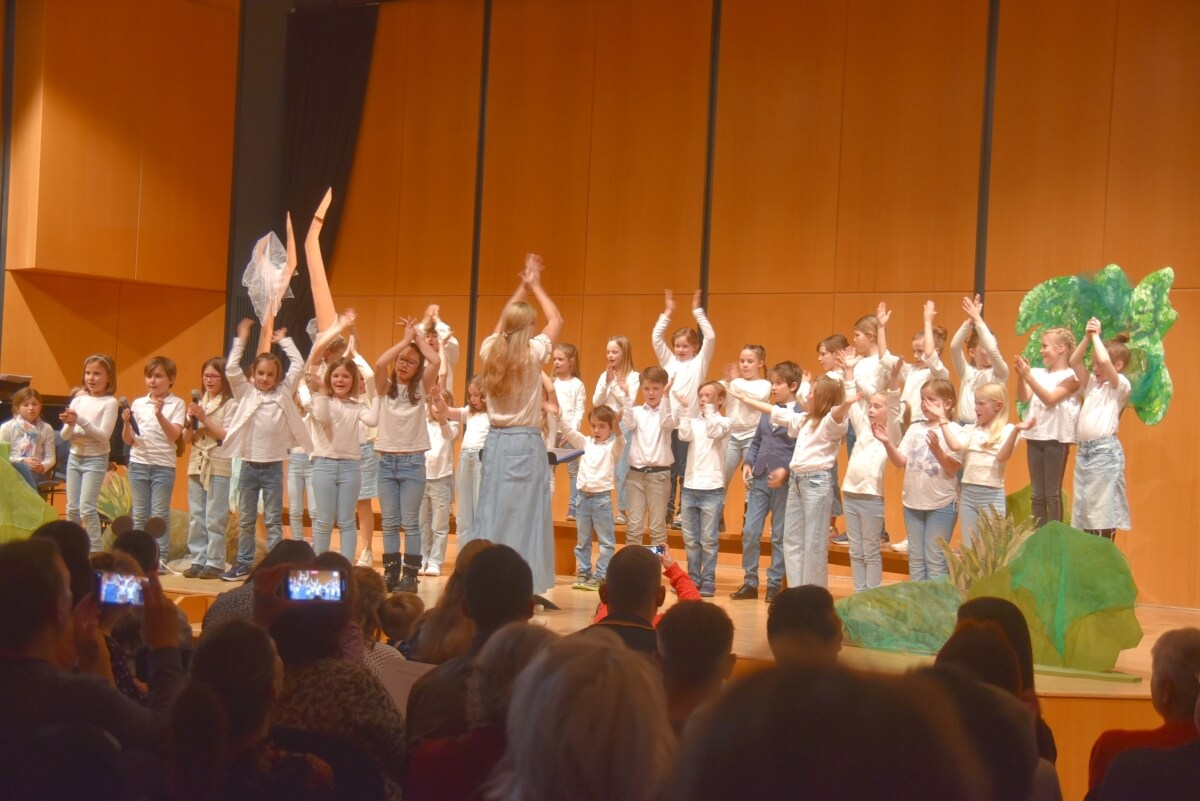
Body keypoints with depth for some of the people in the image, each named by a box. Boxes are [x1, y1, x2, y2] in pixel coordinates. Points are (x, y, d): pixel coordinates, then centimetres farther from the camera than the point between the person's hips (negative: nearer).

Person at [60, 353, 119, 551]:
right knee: (72, 508, 8)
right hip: (74, 457, 5)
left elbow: (104, 435, -16)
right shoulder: (78, 400, 6)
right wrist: (70, 424, -17)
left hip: (96, 459, -5)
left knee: (86, 507, -11)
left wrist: (80, 420, -23)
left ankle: (94, 551, -4)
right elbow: (65, 436, 5)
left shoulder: (110, 402, -8)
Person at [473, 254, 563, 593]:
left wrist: (521, 288, 29)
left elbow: (502, 323, 24)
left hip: (496, 441, 5)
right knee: (523, 515, -2)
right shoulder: (532, 353, -9)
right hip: (525, 443, -4)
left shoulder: (490, 350, 2)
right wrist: (535, 286, 18)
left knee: (491, 512, 8)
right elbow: (556, 320, 8)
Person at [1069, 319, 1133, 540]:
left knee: (1102, 509, -7)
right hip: (1083, 449, 8)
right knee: (1083, 508, 9)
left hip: (1105, 450, -8)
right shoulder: (1092, 384, 17)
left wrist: (1096, 336, -7)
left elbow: (1104, 360, -20)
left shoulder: (1121, 385, -4)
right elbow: (1074, 362, 11)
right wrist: (1087, 337, 3)